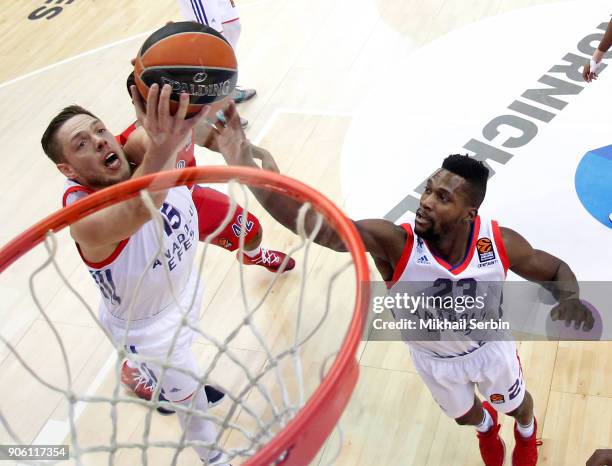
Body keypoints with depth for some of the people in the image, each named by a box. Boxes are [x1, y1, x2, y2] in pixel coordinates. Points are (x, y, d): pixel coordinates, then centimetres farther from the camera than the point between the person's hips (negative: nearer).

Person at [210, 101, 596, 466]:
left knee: (515, 404, 30)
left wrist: (571, 298, -39)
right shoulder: (395, 244, -42)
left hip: (490, 344, 0)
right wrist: (244, 163, -72)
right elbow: (317, 224, -58)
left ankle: (527, 432, 70)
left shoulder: (500, 243, -34)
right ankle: (486, 427, 70)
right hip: (434, 357, 0)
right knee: (464, 414, 30)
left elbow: (556, 270, -13)